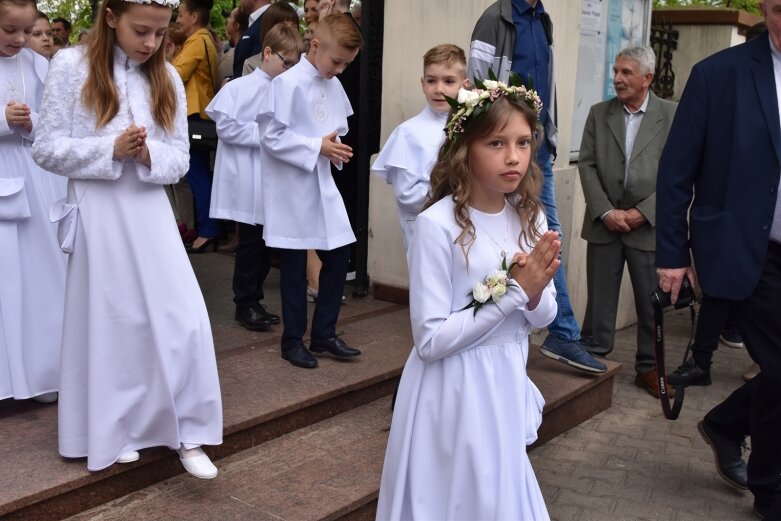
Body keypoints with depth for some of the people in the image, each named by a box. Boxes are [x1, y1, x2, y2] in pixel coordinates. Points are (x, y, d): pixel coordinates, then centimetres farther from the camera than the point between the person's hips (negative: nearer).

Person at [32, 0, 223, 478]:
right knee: (110, 323, 7)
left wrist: (149, 155, -16)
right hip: (98, 213, -3)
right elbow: (47, 149, -6)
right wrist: (112, 148, -18)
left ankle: (188, 433, 10)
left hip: (150, 211, 3)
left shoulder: (166, 77, 6)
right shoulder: (71, 66, -4)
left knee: (182, 317, -3)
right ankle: (112, 433, 26)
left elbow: (180, 158, 5)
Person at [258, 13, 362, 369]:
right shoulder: (288, 83, -15)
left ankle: (323, 333, 24)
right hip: (292, 190, -6)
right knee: (295, 268, 5)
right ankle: (293, 340, 21)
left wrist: (336, 147, -4)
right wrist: (318, 148, -21)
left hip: (322, 184, 7)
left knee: (338, 256, 9)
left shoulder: (334, 85, 6)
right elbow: (273, 138, -18)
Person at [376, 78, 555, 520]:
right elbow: (431, 340, -21)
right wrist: (513, 291, -22)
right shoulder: (438, 224, -20)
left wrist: (535, 291, -17)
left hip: (507, 387, 6)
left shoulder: (530, 217, -2)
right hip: (454, 393, -6)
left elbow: (542, 317, 6)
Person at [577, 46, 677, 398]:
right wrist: (606, 212, -9)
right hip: (604, 223, 2)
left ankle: (649, 368, 22)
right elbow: (587, 165, 1)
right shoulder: (598, 114, 6)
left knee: (651, 302, 8)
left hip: (649, 226, -1)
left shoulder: (672, 116, -1)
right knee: (599, 300, 8)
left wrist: (642, 212, -12)